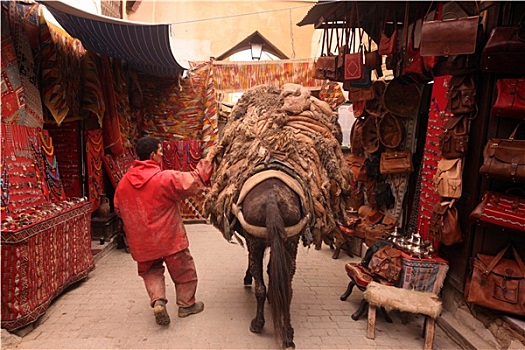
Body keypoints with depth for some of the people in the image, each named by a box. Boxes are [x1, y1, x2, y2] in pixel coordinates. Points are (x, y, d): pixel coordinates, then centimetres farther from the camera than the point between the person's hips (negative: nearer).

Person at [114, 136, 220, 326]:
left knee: (151, 271, 23)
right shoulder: (166, 178, -20)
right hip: (170, 238, -4)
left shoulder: (123, 183, -2)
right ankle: (186, 305, 28)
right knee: (184, 271, 15)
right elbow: (196, 180, -15)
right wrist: (208, 158, -6)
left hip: (142, 242, 5)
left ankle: (158, 301, 4)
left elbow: (119, 210, 11)